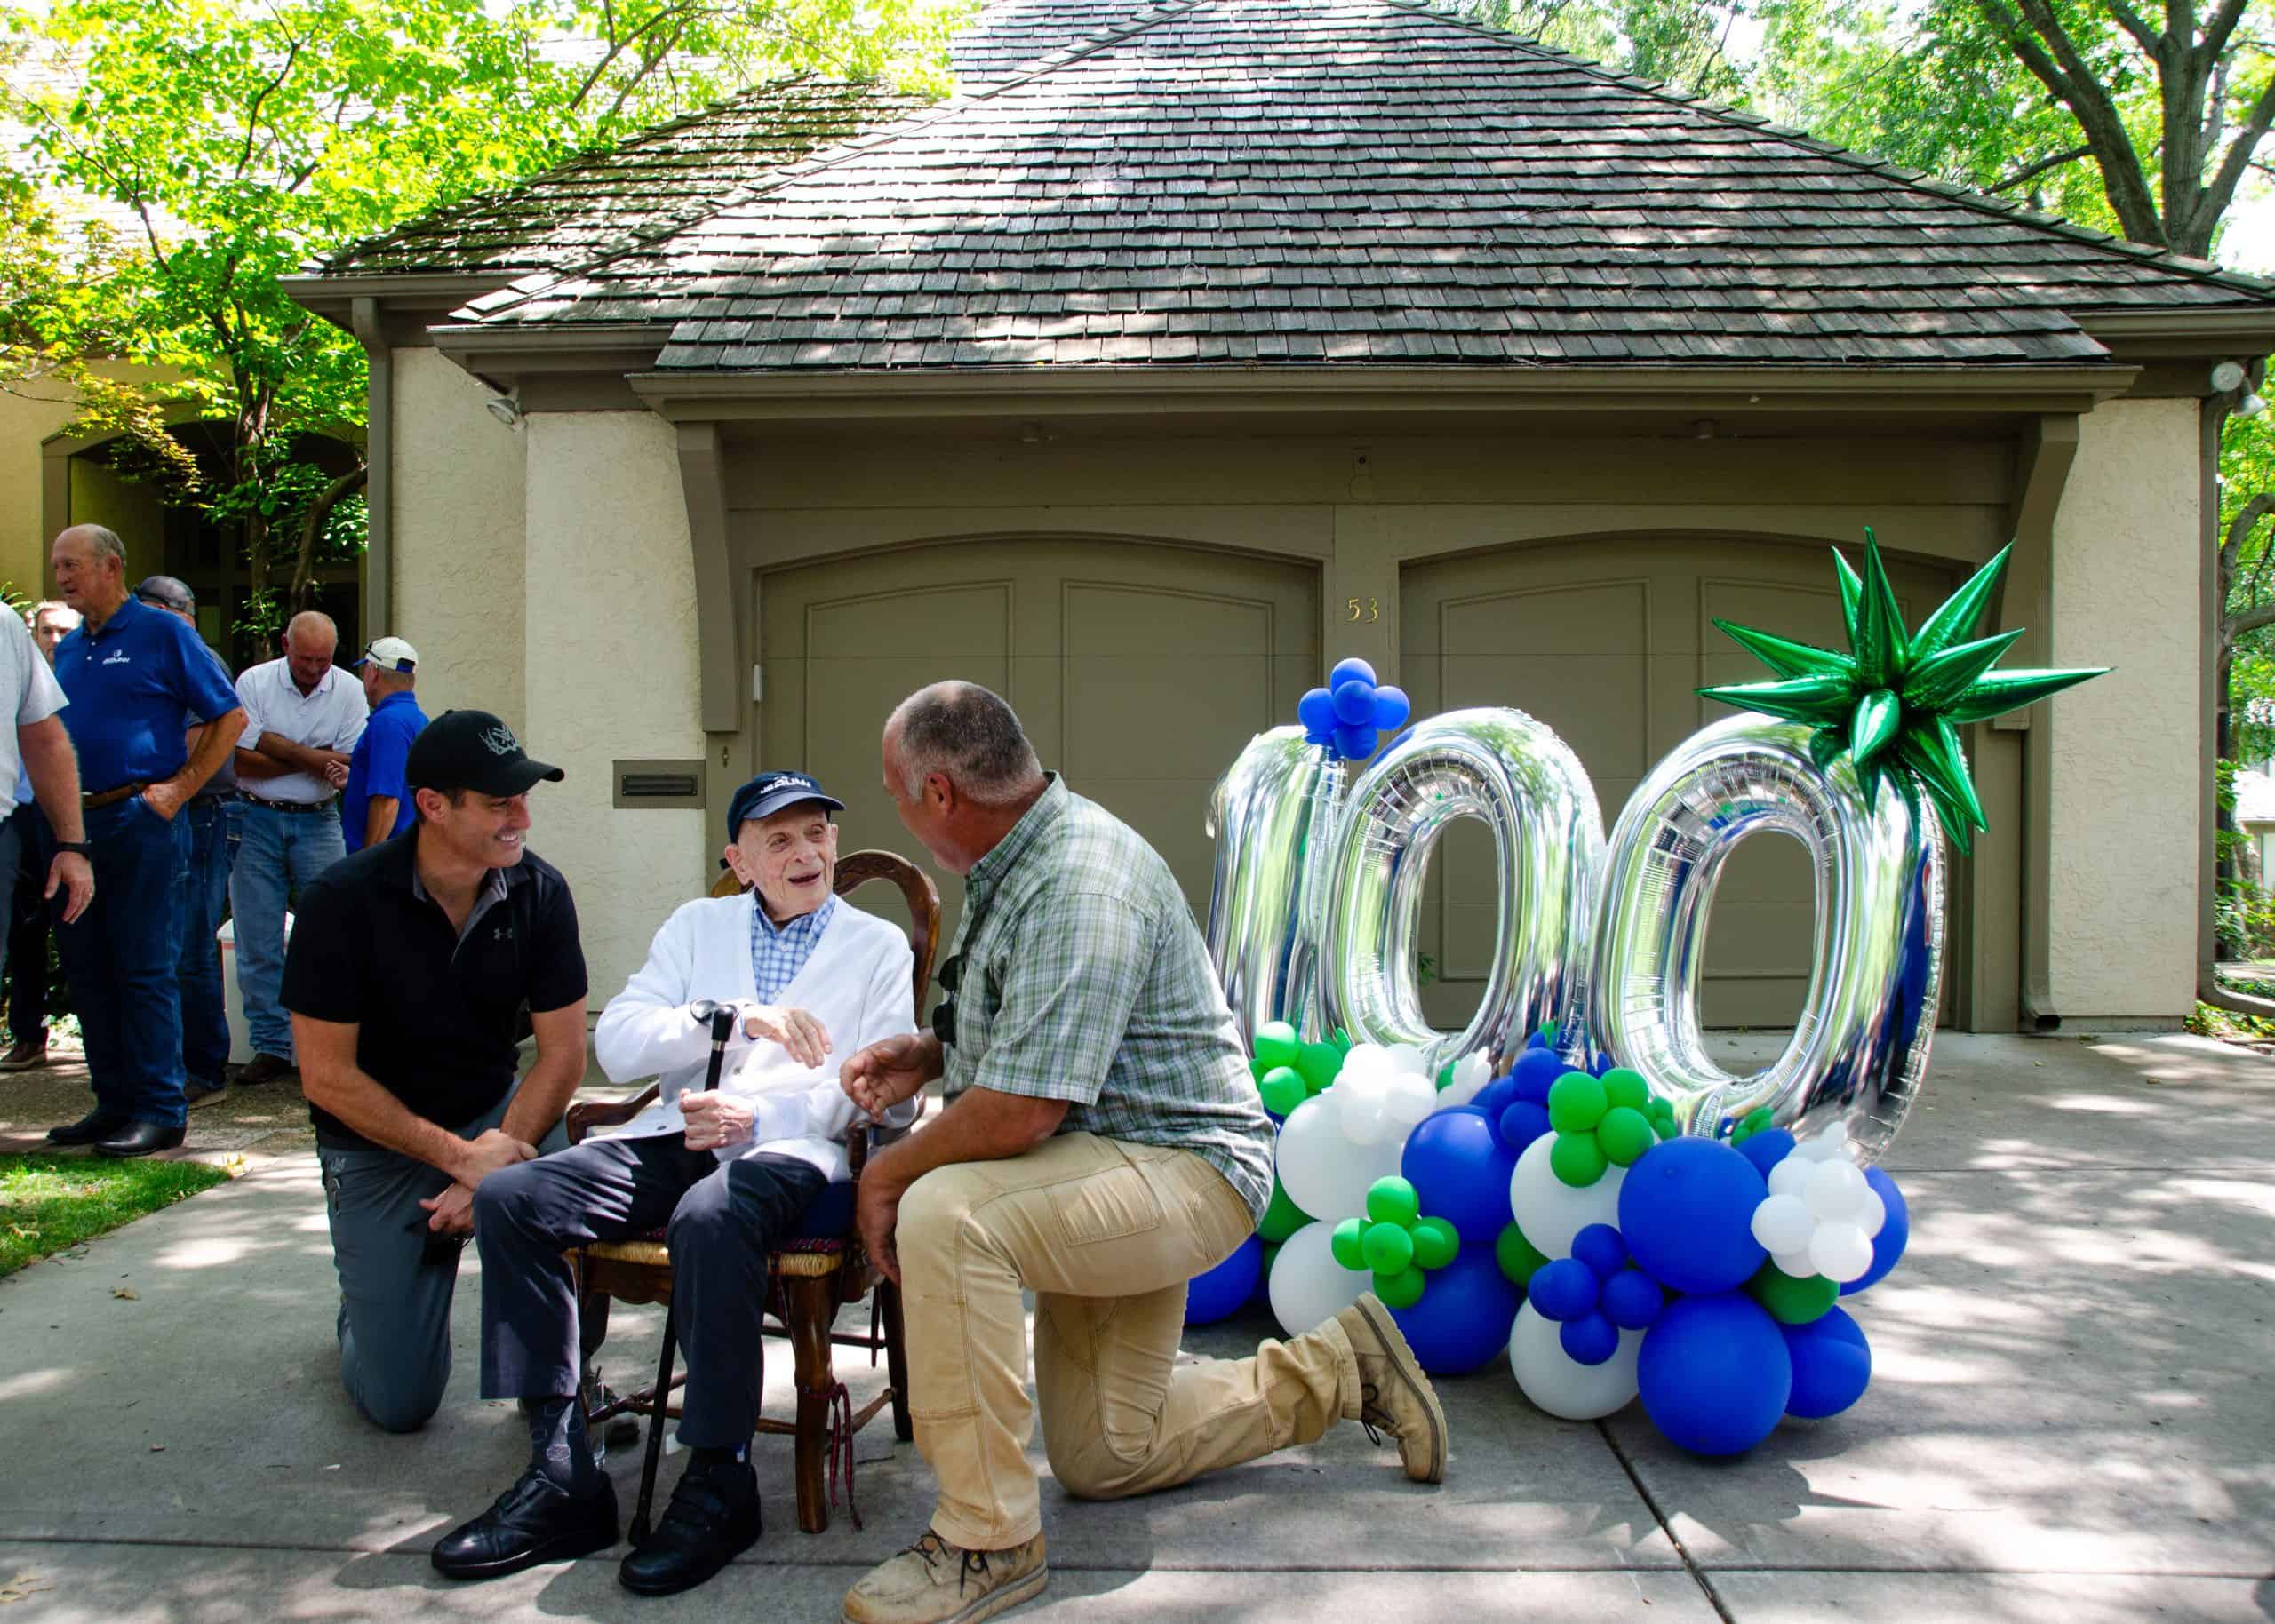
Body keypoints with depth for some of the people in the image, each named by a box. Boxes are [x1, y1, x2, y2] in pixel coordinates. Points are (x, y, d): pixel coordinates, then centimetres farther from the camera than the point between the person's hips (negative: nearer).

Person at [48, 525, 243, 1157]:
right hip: (73, 823, 7)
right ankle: (113, 1101, 19)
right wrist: (57, 812, 9)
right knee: (87, 970, 9)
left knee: (146, 969, -5)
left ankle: (159, 1111, 0)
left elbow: (230, 718, -4)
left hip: (141, 821, -7)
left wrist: (179, 788, -9)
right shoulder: (67, 650, 16)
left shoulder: (162, 633, -2)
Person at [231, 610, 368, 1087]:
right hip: (256, 820, 0)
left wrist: (280, 746, -15)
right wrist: (313, 757, -13)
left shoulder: (349, 690, 1)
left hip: (318, 822, 0)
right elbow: (243, 761, -10)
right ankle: (271, 1047, 8)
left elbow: (350, 765, -7)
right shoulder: (253, 682, -3)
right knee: (258, 942, 0)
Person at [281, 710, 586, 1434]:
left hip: (493, 1110, 2)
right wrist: (461, 1156, -22)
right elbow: (327, 1076, -17)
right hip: (378, 1144, -2)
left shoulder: (539, 892, -11)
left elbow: (562, 1053, -9)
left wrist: (494, 1170, -21)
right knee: (400, 1402, -5)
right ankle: (371, 1299, 31)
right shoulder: (343, 900, -18)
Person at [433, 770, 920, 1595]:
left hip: (791, 1147, -4)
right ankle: (561, 1476, -17)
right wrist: (735, 1018, -7)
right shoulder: (697, 925, 24)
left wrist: (756, 1113, -14)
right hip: (676, 1133, 4)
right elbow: (617, 1044, 10)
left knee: (710, 1216, -38)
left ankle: (719, 1482, -25)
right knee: (508, 1197, -19)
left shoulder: (877, 945, 15)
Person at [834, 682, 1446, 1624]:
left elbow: (1021, 1111, -31)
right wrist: (928, 1054, 6)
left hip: (1183, 1169, -11)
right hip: (1109, 1181, 11)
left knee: (944, 1213, -33)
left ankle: (988, 1539, -20)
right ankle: (1338, 1371, 30)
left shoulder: (1077, 885, -26)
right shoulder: (1014, 866, 8)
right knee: (1104, 1460, 16)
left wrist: (889, 1174, -16)